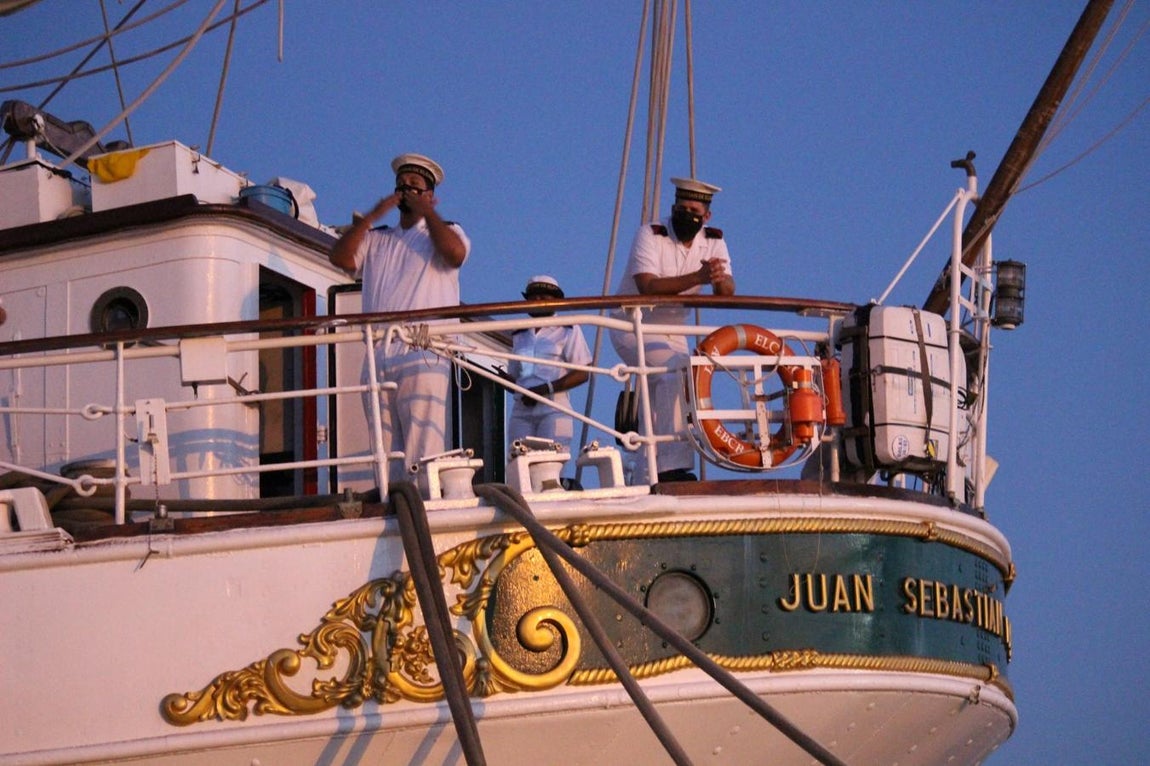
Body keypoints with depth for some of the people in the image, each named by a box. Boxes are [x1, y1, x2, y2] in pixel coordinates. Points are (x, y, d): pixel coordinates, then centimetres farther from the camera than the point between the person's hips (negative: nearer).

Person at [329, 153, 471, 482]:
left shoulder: (445, 231, 16)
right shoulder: (376, 239, 26)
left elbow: (455, 254, -8)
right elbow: (341, 257, 8)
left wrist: (426, 210, 3)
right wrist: (373, 215, 8)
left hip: (424, 354, -4)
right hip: (378, 354, 4)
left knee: (423, 451, -14)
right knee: (385, 452, -1)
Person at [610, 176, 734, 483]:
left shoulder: (713, 242, -1)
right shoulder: (651, 235, -17)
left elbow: (727, 293, -14)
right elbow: (648, 286, -32)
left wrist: (720, 278, -38)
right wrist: (697, 278, -42)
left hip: (672, 331, 7)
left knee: (660, 407, 6)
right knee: (675, 369, -30)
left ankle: (645, 481, 17)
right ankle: (672, 465, -35)